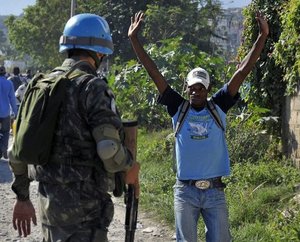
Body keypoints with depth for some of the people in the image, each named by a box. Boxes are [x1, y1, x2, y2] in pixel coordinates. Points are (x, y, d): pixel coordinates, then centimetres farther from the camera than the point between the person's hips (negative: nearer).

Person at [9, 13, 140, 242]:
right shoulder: (94, 88, -13)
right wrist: (130, 168, -1)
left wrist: (22, 197, 20)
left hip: (48, 200, 8)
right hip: (84, 204, -8)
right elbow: (109, 150, -22)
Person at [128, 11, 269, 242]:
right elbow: (154, 73, 0)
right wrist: (134, 39, -3)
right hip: (185, 191, 0)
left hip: (215, 191, 1)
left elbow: (242, 72, -1)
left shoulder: (218, 107, 3)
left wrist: (262, 36, -5)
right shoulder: (178, 109, 2)